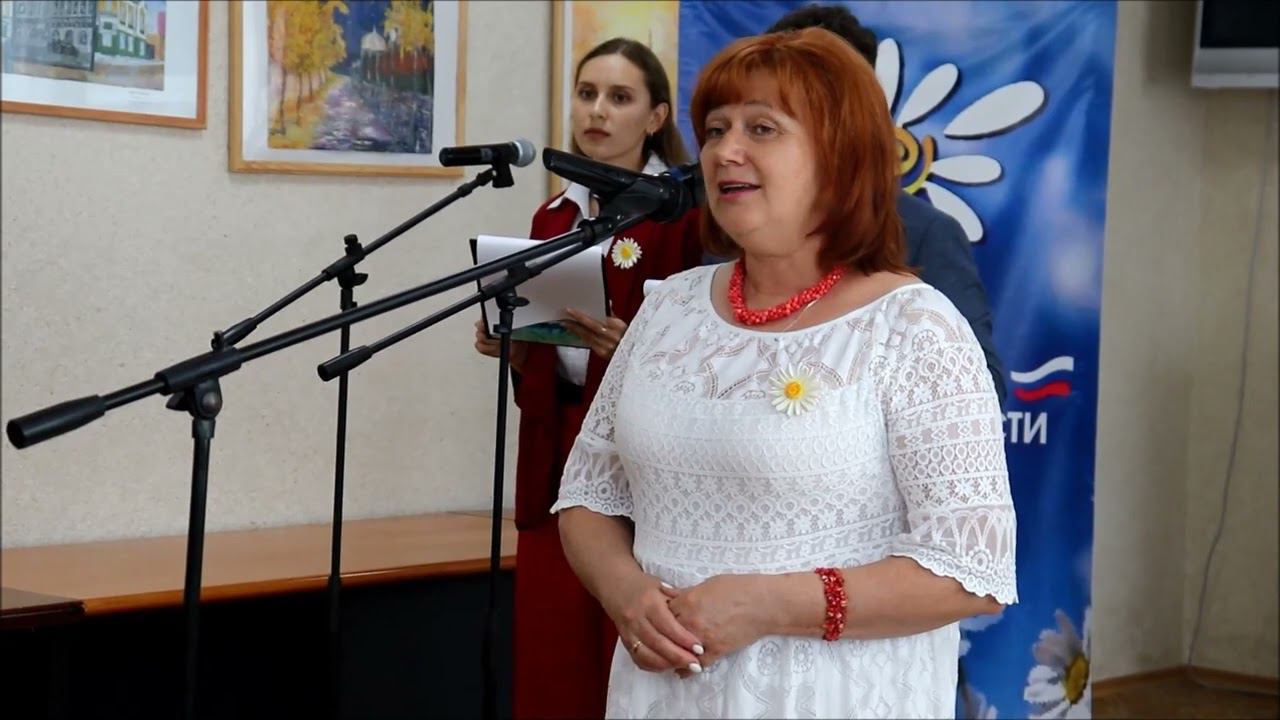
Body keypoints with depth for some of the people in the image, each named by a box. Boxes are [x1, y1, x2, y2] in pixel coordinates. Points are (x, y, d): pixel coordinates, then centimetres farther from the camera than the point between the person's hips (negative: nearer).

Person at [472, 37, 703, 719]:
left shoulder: (682, 210, -5)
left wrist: (634, 346, -24)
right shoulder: (554, 216, 15)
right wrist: (508, 343, 2)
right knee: (550, 661, 5)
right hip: (557, 447, 6)